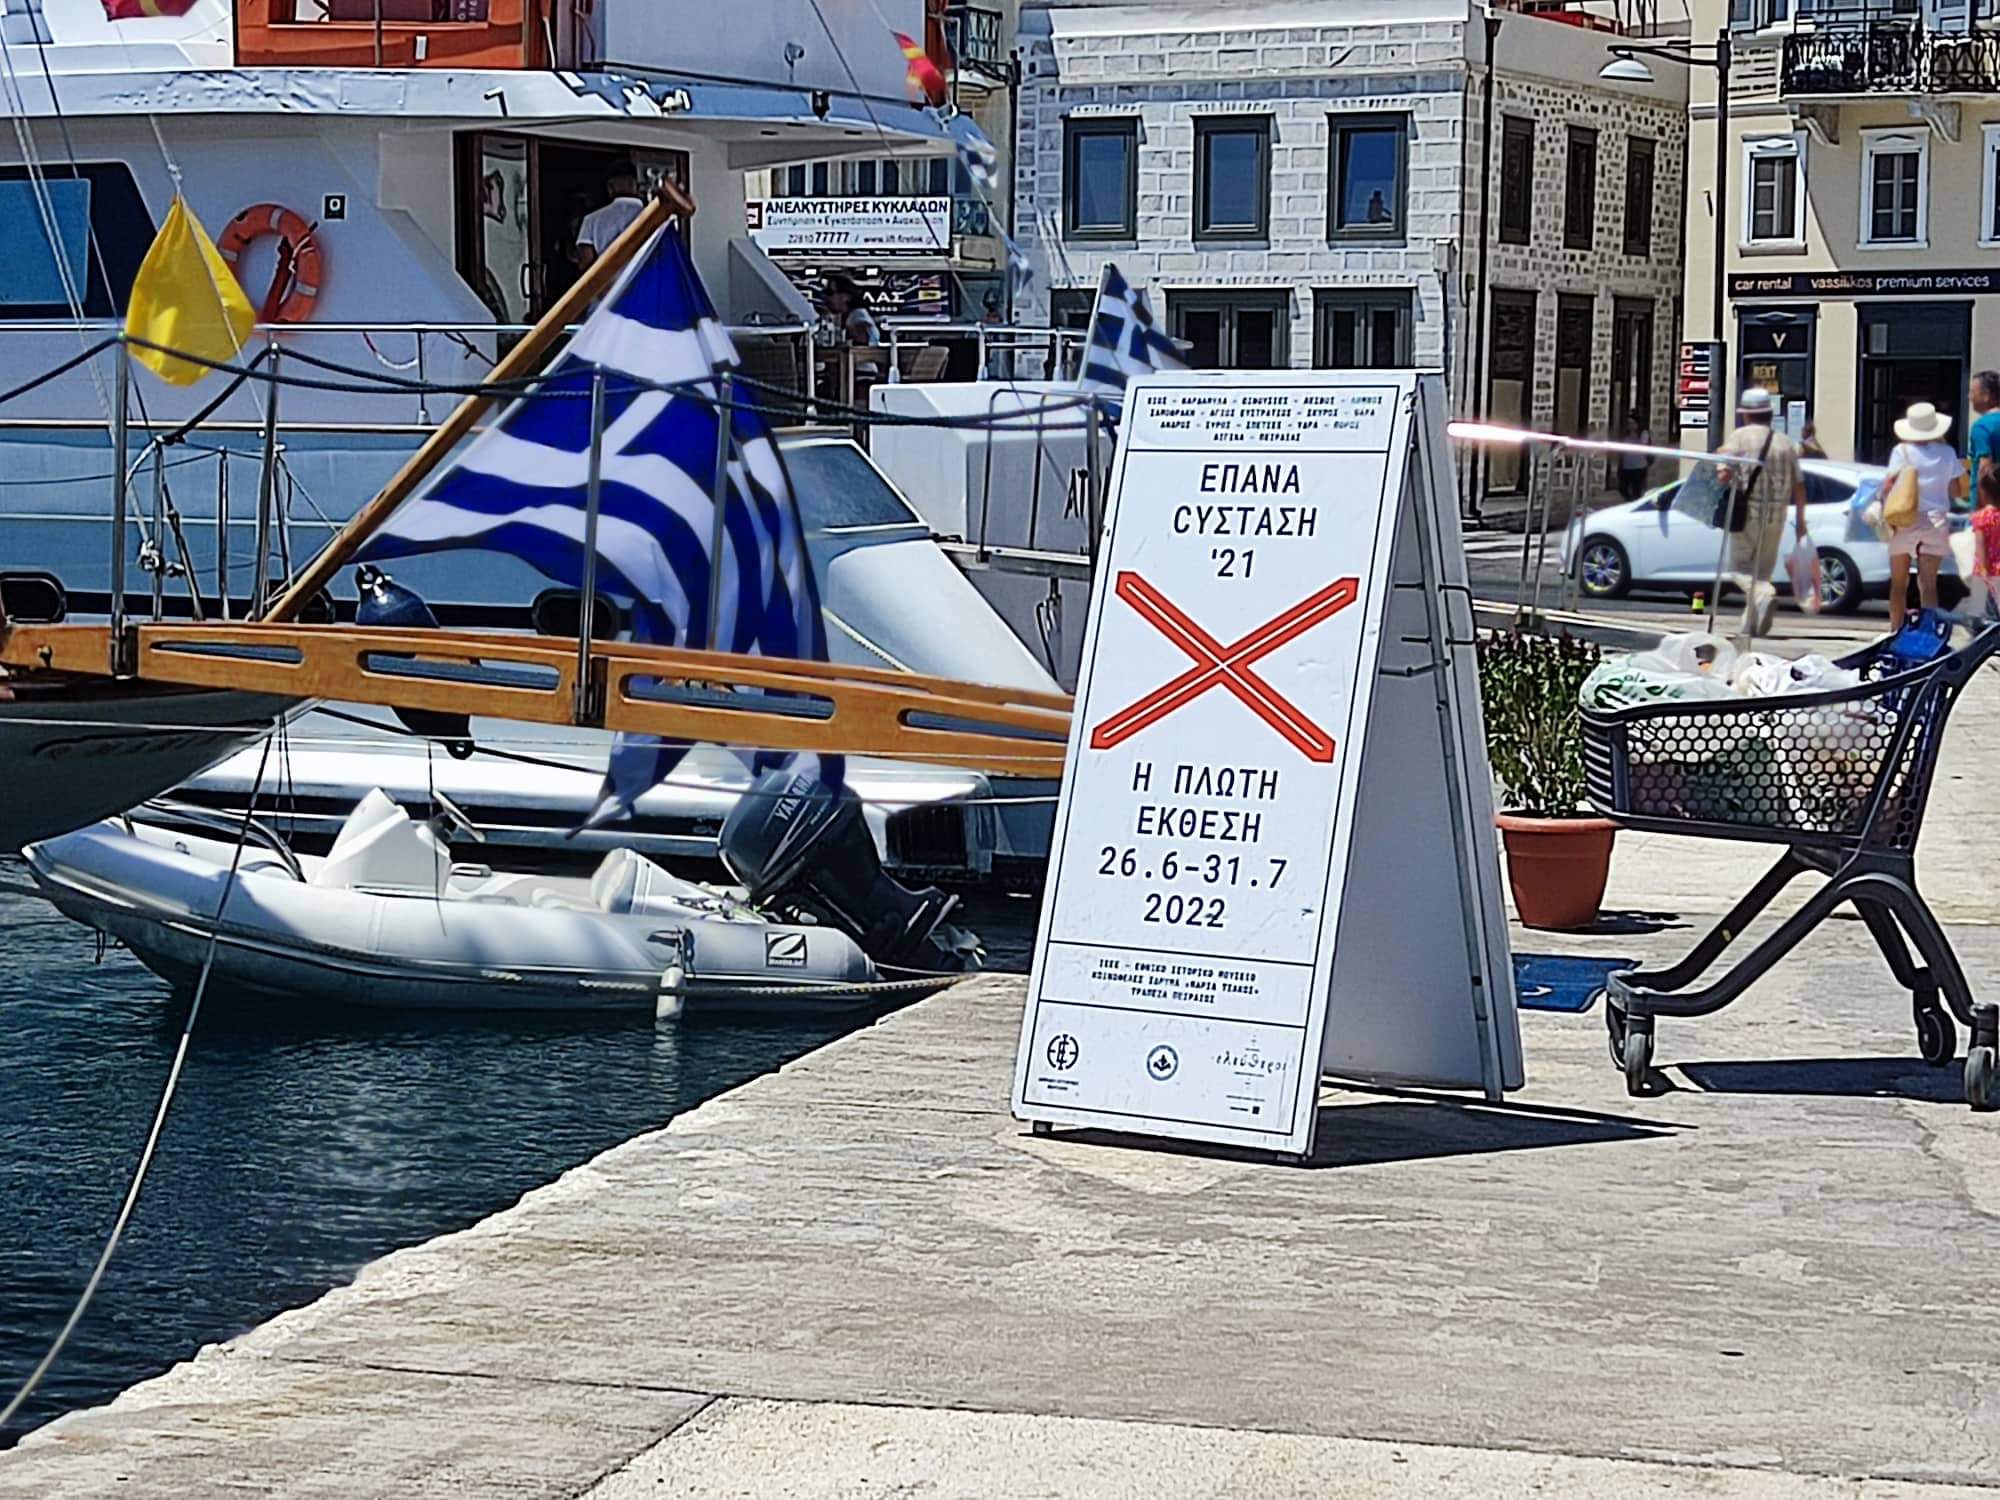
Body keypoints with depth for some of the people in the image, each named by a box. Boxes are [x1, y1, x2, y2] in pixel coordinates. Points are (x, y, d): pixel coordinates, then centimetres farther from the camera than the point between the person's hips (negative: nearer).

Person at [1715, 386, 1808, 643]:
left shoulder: (1739, 437, -4)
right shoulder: (1785, 443, 10)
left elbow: (1725, 472, -16)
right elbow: (1799, 485, 10)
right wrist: (1800, 519, 17)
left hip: (1748, 511, -5)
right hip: (1776, 515, 5)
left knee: (1740, 567, 0)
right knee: (1762, 569, 13)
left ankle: (1764, 594, -30)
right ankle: (1750, 625, 15)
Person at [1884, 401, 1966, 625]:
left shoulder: (1902, 451, -6)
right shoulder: (1947, 452, 1)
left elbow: (1888, 487, -14)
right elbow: (1956, 491, 6)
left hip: (1905, 522, -1)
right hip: (1936, 520, 1)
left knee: (1899, 584, 10)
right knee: (1928, 584, 0)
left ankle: (1896, 630, 13)